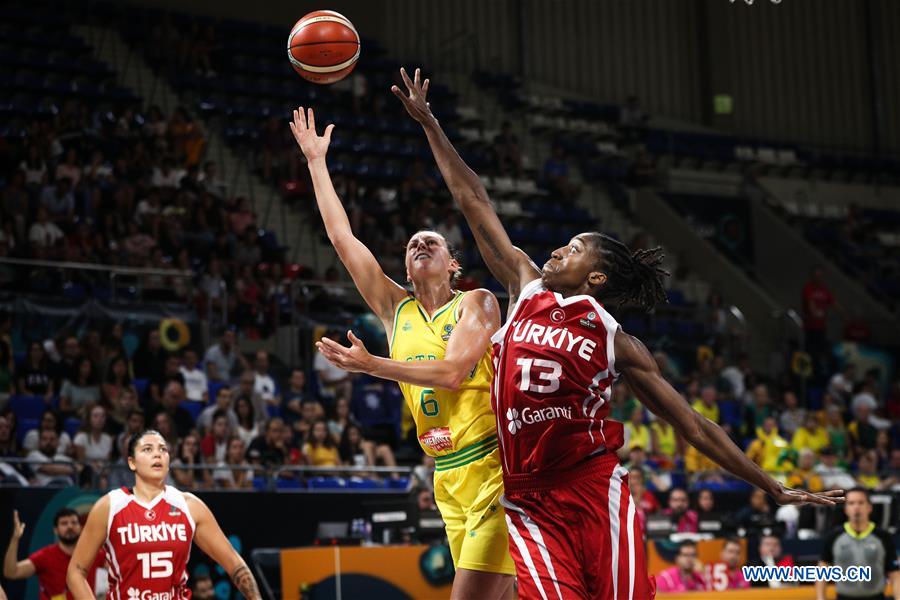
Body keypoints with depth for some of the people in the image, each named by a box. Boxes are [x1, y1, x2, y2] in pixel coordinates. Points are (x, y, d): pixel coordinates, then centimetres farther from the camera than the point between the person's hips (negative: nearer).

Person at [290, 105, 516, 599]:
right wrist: (316, 161, 13)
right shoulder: (395, 310, 13)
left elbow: (452, 372, -17)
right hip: (448, 479, 6)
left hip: (494, 470, -6)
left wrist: (370, 365, -16)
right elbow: (342, 237, 12)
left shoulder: (475, 302, -1)